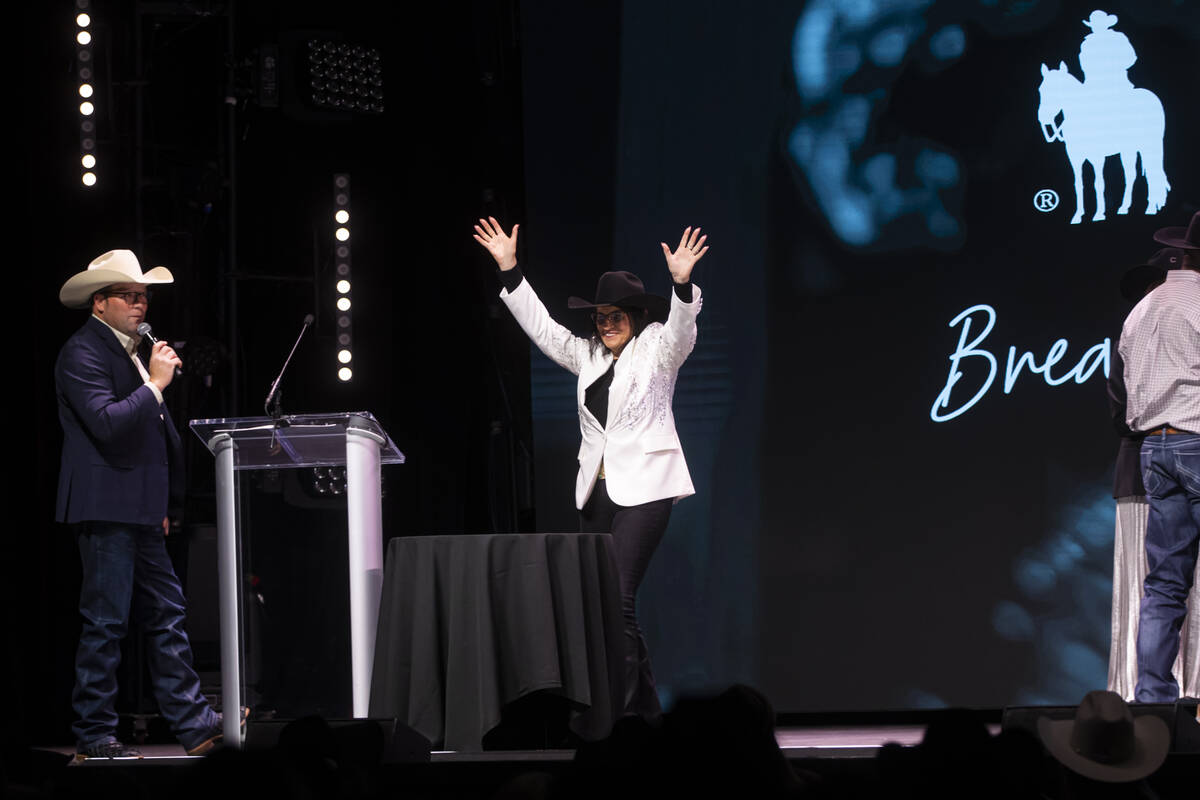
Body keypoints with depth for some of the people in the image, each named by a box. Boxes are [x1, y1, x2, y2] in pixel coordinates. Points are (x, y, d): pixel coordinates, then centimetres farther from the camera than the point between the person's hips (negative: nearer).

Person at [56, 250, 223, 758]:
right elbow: (107, 423, -24)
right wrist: (156, 383, -16)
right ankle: (94, 734, -1)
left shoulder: (130, 350, 20)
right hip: (105, 509, -10)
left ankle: (194, 725, 9)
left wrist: (160, 504, 24)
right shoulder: (82, 353, -10)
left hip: (139, 512, 10)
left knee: (166, 616, 8)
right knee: (106, 621, -7)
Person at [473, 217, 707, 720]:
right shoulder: (588, 357, 17)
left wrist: (682, 283, -36)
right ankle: (645, 709, 11)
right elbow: (540, 325, 17)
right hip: (597, 490, 7)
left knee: (619, 599, -16)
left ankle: (620, 707, -17)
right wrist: (509, 269, 10)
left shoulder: (657, 350, 0)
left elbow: (680, 327, -18)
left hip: (644, 488, -7)